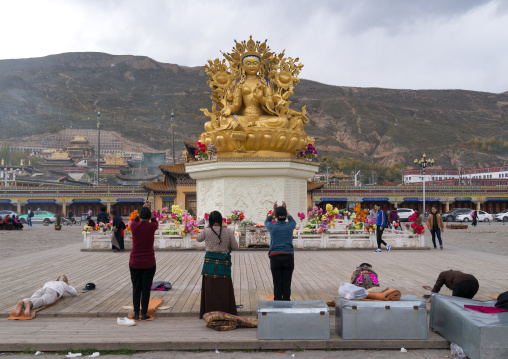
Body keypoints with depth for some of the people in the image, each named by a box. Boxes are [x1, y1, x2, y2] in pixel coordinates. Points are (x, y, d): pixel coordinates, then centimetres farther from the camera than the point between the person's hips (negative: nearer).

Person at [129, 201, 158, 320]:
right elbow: (155, 222, 18)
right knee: (146, 288, 5)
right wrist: (149, 210, 23)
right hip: (149, 263, -1)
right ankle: (144, 314, 8)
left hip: (134, 263, 2)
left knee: (136, 288, 9)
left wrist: (142, 209, 22)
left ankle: (136, 314, 12)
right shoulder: (152, 226, -8)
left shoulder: (134, 226, -5)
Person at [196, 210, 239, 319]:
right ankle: (226, 312, 14)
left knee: (210, 289, 8)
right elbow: (235, 246, 2)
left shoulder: (206, 231, -5)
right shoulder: (228, 231, -4)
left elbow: (198, 238, 16)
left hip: (210, 262, 0)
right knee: (224, 289, 9)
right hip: (224, 263, 0)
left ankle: (209, 313, 13)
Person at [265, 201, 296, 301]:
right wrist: (285, 210, 31)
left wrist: (274, 210, 32)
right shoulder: (290, 226, 2)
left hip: (275, 257, 0)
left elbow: (266, 222, 27)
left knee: (277, 284, 2)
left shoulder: (272, 226, 1)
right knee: (287, 284, 3)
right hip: (288, 256, 0)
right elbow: (292, 221, 29)